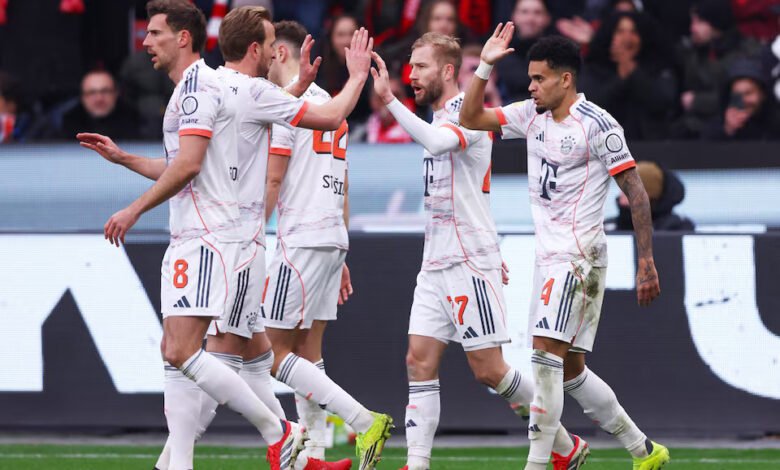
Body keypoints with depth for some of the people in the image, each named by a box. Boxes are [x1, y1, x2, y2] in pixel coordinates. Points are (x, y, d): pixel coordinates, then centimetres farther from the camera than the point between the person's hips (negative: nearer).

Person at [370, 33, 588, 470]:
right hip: (436, 265, 9)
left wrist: (389, 99, -41)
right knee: (420, 361, -2)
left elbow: (436, 142, -36)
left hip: (469, 263, -9)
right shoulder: (441, 119, 18)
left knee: (489, 369, -6)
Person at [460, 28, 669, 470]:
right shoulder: (532, 115, 10)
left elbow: (636, 192, -10)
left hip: (579, 254, -8)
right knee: (570, 370, 10)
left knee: (546, 353, -17)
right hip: (549, 255, 8)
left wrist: (647, 263, -13)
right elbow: (471, 118, 15)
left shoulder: (597, 124, -11)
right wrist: (485, 66, 1)